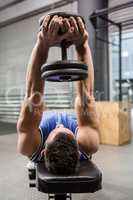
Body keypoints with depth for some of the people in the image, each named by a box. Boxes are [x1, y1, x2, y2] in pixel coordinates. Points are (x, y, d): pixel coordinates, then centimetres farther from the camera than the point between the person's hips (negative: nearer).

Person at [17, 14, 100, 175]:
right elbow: (86, 97, -45)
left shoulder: (32, 148, -42)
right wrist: (82, 45, -52)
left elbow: (33, 95, -47)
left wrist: (43, 44, -54)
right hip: (74, 121, 0)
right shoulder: (87, 147, -42)